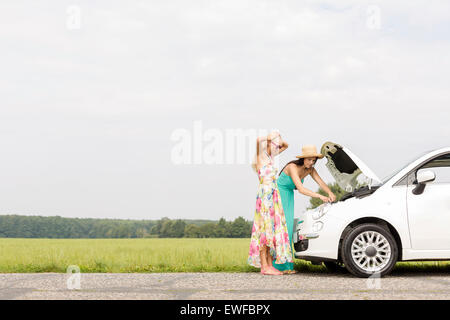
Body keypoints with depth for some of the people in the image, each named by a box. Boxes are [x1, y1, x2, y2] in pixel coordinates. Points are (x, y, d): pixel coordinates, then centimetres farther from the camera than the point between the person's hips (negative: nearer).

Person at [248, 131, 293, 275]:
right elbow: (258, 140, -25)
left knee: (271, 230, 6)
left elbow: (285, 146, 35)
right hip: (265, 194, -9)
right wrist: (270, 138, -6)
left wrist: (280, 140, 16)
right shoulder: (261, 155, -4)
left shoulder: (270, 156, 19)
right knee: (265, 230, -10)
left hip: (273, 197, 9)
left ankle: (269, 265, 7)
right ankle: (264, 266, -11)